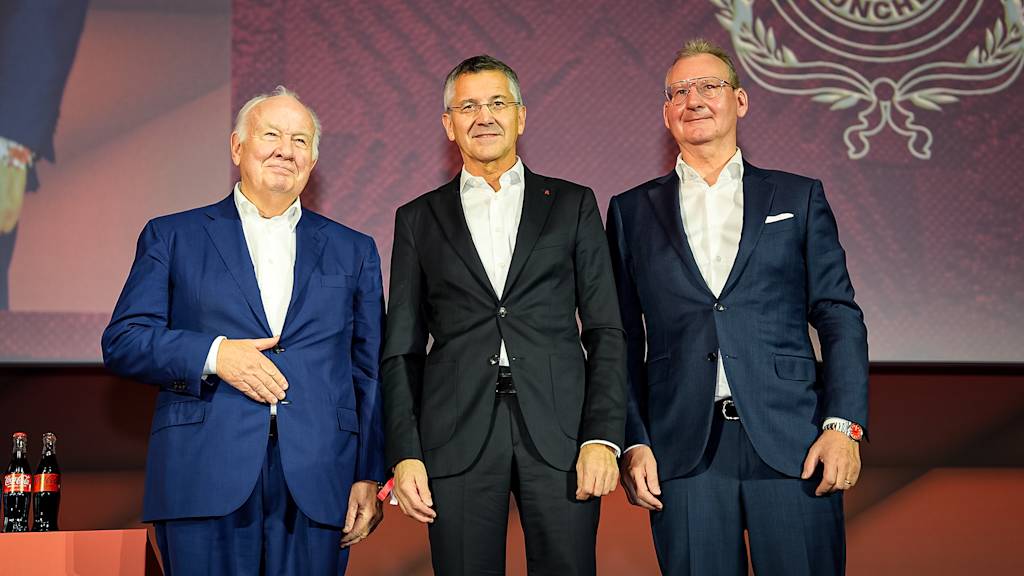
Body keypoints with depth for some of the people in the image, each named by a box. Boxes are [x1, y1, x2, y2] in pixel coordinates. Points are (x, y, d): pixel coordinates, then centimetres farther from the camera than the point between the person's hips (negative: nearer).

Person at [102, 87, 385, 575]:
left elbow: (370, 373, 12)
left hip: (316, 482, 2)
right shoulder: (172, 237, 11)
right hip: (207, 478, -1)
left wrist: (369, 476, 4)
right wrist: (213, 353, -11)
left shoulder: (352, 251, 15)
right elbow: (122, 342, 4)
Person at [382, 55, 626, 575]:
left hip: (560, 434, 0)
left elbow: (605, 331, 7)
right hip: (457, 438, 1)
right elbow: (401, 350, 10)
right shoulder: (418, 219, 13)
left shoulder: (573, 204, 11)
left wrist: (603, 436, -4)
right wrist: (404, 454, 0)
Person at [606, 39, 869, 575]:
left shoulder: (799, 198, 11)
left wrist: (844, 425, -5)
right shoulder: (633, 211, 11)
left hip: (792, 444, 0)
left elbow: (839, 317, 6)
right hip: (683, 451, 0)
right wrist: (633, 443, 0)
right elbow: (623, 339, 9)